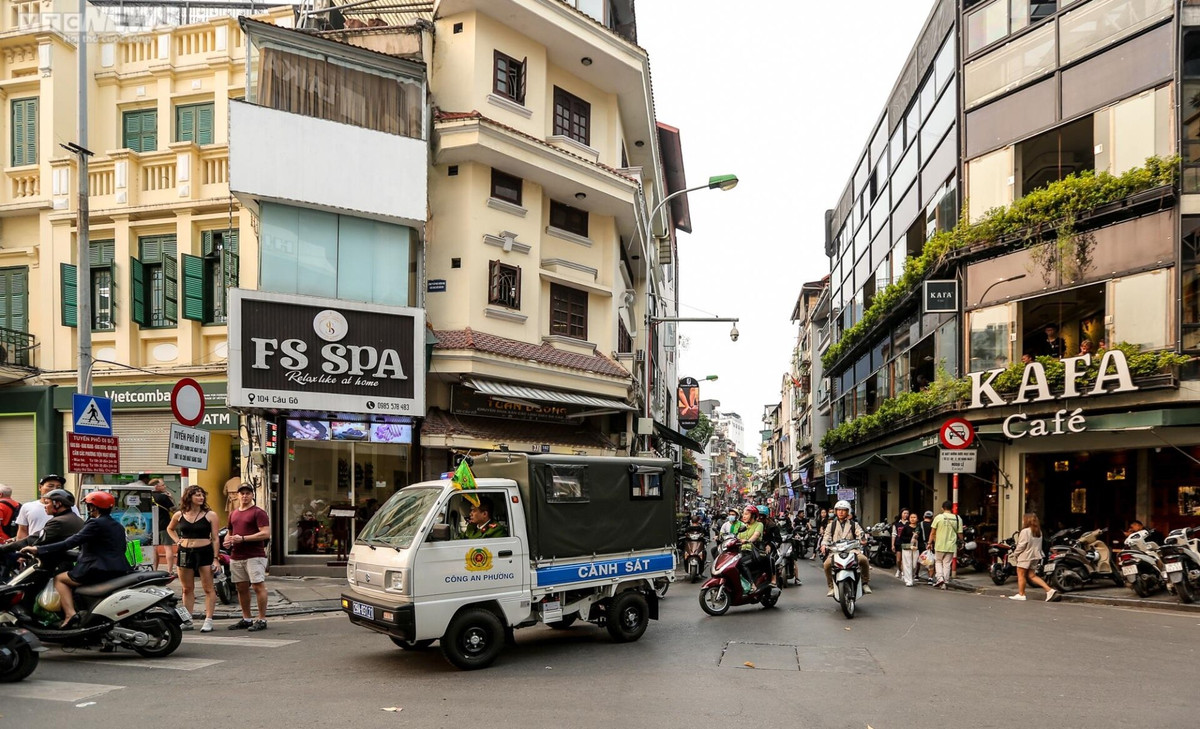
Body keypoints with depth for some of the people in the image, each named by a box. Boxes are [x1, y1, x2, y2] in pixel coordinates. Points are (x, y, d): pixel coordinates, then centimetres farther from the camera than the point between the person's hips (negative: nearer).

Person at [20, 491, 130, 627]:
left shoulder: (96, 523, -9)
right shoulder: (118, 526, 15)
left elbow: (70, 543, -15)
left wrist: (38, 549, -12)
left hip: (100, 570, -8)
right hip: (120, 571, 9)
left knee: (59, 579, 10)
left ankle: (70, 614, -7)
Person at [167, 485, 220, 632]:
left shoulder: (210, 515, -1)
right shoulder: (179, 515, 6)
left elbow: (215, 538, -2)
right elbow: (170, 529, 27)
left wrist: (215, 558, -9)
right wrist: (177, 540, 9)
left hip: (205, 552, -3)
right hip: (185, 553, 3)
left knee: (208, 588, -4)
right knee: (187, 589, 10)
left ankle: (208, 621, -2)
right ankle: (187, 621, 17)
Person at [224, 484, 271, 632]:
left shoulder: (258, 513, -5)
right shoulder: (233, 514, 19)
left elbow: (266, 533, -15)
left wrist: (243, 538, -17)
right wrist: (227, 540, 7)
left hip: (254, 556, -7)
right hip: (236, 557, 8)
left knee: (258, 586, -9)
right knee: (241, 588, 11)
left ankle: (262, 620, -6)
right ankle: (246, 619, 20)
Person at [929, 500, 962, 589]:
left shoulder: (938, 517, -7)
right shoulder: (957, 519, -1)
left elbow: (933, 533, -3)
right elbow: (960, 534, 1)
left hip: (939, 545, -2)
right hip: (951, 546, 2)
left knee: (938, 561, 16)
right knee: (947, 564, 9)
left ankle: (940, 577, -2)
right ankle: (944, 583, 8)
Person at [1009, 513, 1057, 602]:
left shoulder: (1025, 531, -15)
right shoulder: (1038, 532, 13)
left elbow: (1021, 546, -16)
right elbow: (1039, 546, 16)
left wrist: (1014, 555, -4)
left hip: (1025, 556, -8)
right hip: (1035, 556, 9)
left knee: (1021, 575, 2)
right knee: (1032, 575, 11)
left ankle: (1021, 594, 5)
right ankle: (1049, 590, 1)